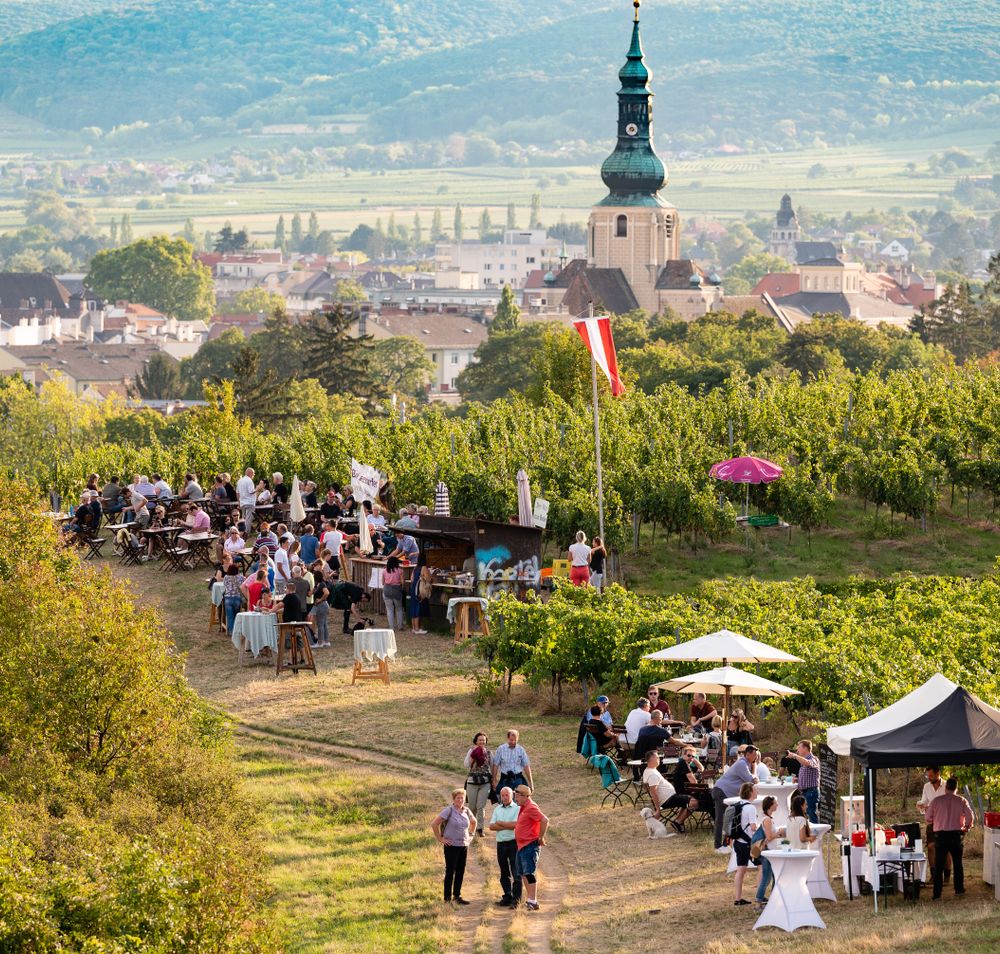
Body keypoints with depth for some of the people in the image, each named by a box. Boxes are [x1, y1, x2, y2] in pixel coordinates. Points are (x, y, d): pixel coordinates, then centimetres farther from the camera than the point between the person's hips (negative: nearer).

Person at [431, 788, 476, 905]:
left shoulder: (466, 811, 8)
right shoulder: (449, 811, -11)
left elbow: (473, 822, 29)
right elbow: (434, 824, -14)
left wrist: (471, 834, 18)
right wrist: (440, 839, -11)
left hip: (464, 845, 6)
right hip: (452, 846, -6)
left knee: (461, 871, 9)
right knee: (450, 871, -2)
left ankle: (457, 895, 18)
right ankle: (447, 898, 3)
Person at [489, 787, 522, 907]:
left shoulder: (517, 809, -2)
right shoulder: (497, 809, 14)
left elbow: (515, 825, -15)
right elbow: (491, 826, 4)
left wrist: (500, 823, -4)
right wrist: (507, 826, -8)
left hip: (513, 843, -5)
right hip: (501, 843, 6)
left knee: (516, 873, -6)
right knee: (504, 873, 10)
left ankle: (516, 899, -5)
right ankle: (507, 898, 16)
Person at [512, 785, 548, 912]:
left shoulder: (531, 808, -16)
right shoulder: (523, 808, 15)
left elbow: (544, 821, -27)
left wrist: (541, 838, -20)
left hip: (530, 846, -11)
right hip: (521, 845, 11)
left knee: (529, 873, -13)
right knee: (522, 873, 15)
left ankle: (533, 901, -15)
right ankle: (529, 898, 22)